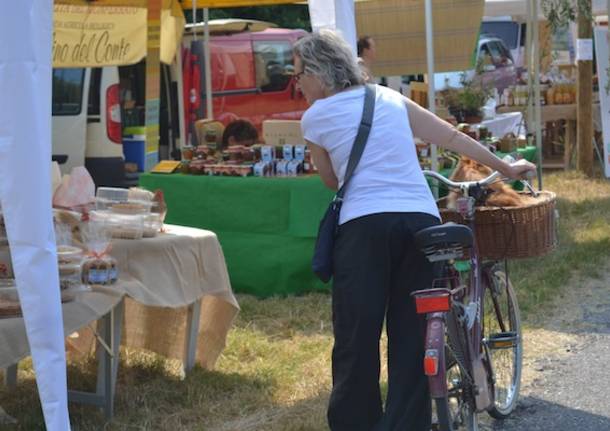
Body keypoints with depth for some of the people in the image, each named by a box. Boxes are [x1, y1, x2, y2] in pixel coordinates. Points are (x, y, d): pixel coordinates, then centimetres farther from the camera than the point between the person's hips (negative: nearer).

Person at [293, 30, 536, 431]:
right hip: (421, 221, 4)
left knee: (356, 342, 2)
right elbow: (452, 136, 24)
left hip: (364, 226, -4)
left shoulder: (315, 117, 8)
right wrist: (505, 168, 34)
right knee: (412, 339, 7)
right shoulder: (390, 98, 19)